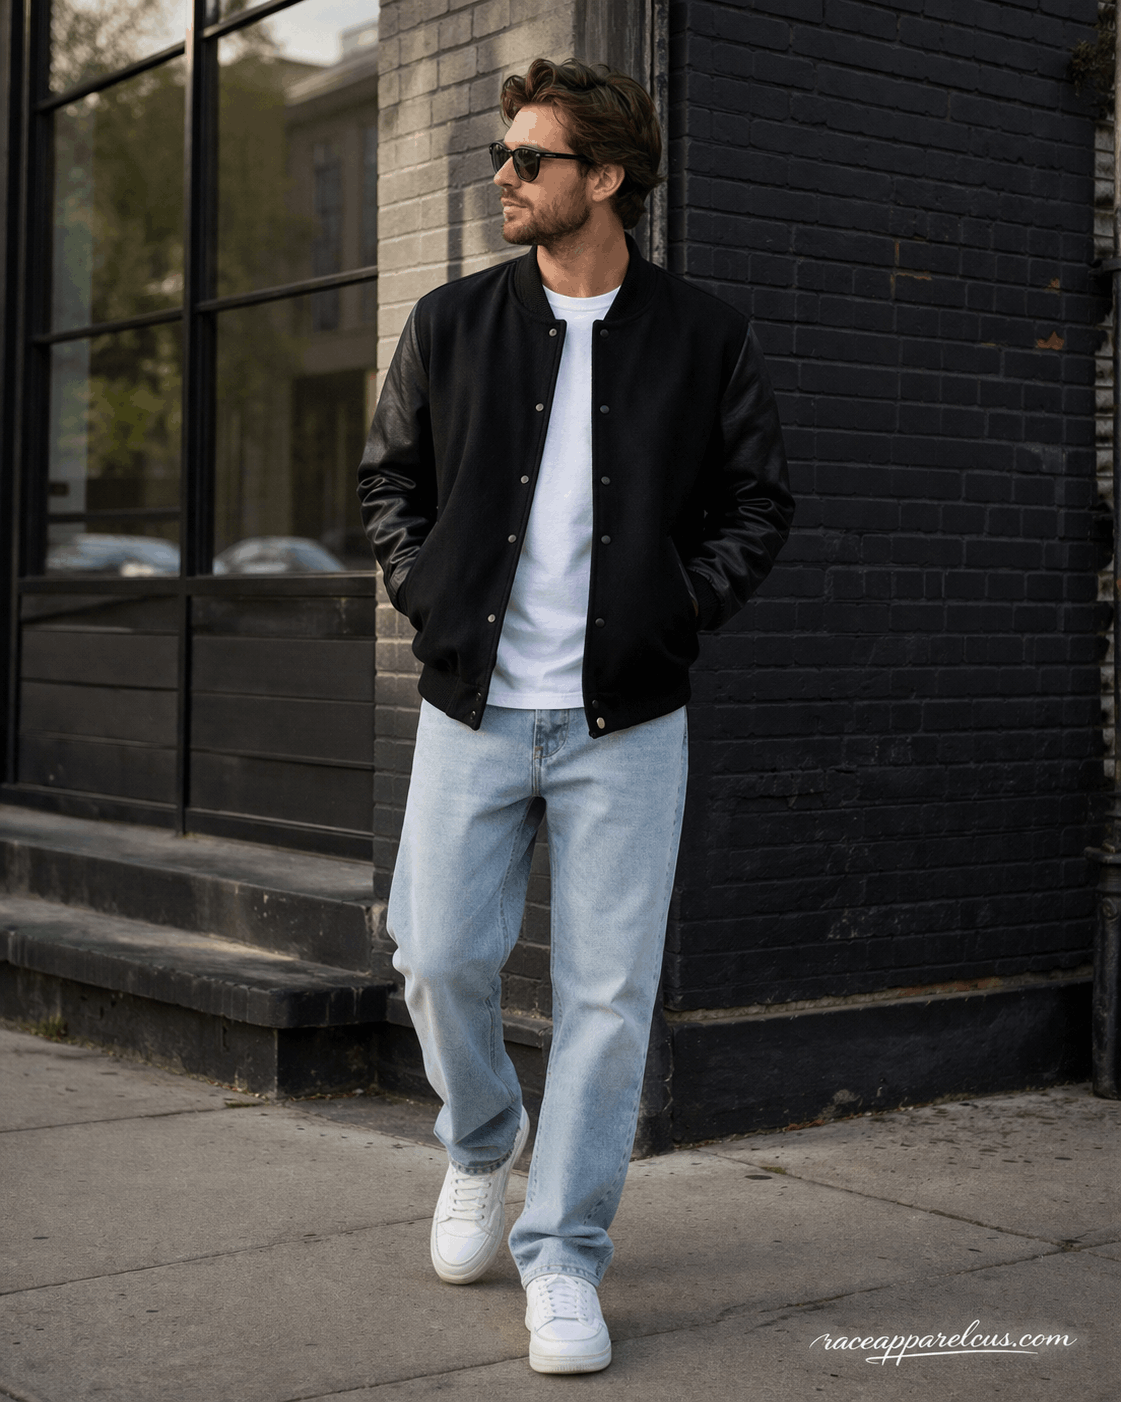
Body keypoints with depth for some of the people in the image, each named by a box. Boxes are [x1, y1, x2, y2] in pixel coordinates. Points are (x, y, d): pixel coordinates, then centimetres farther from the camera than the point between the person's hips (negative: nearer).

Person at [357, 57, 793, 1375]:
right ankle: (480, 1140, 34)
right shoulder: (451, 322, 6)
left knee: (607, 993, -1)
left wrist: (679, 606, -3)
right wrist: (426, 591, 2)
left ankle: (563, 1257, 12)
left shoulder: (703, 336, 1)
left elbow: (759, 500, 9)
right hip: (473, 703, 2)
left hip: (625, 717, -1)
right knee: (440, 957, 2)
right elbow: (387, 477, 16)